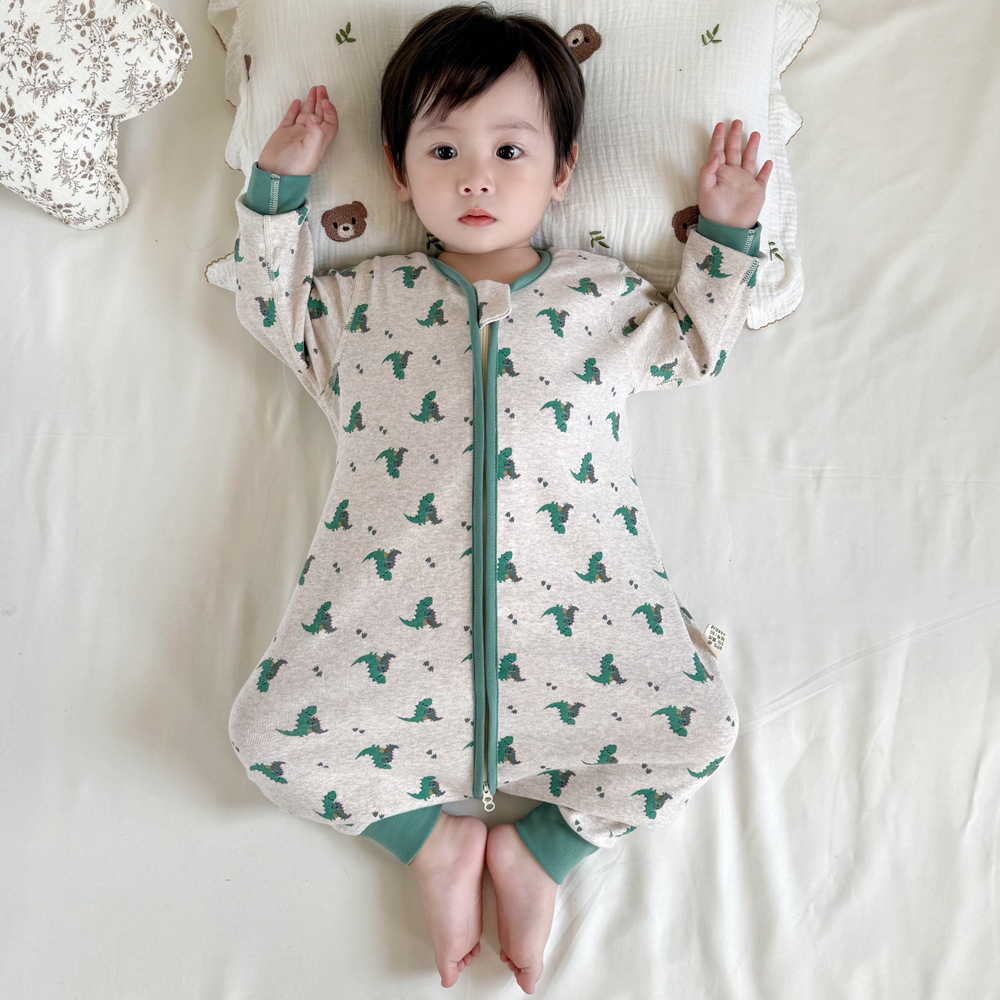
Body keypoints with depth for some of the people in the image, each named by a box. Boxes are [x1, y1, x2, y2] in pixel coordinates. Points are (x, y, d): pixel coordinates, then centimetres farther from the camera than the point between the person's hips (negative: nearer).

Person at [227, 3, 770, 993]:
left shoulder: (602, 291, 14)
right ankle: (433, 837, 9)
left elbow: (694, 347, 28)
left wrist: (725, 233, 21)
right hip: (390, 604, 1)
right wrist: (278, 187, 22)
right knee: (269, 730, -10)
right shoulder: (366, 295, 14)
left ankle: (540, 847, 7)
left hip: (574, 604, 0)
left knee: (697, 725, -12)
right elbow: (270, 308, 28)